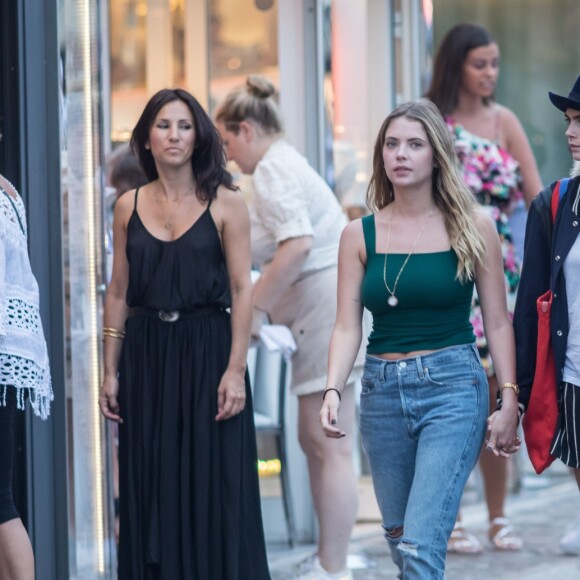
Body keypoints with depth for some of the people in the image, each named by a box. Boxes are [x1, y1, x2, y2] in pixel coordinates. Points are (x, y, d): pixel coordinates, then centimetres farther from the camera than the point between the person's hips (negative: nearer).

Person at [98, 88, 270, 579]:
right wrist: (111, 371, 5)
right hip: (147, 354, 3)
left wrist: (235, 369, -13)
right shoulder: (129, 207, 8)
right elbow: (118, 293, 10)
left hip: (208, 351, -3)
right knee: (151, 494, 6)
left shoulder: (224, 204, -1)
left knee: (215, 489, -1)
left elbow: (242, 290, -5)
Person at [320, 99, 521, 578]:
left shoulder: (472, 227, -1)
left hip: (452, 384, -4)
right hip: (382, 390, 4)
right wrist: (333, 390, -14)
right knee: (399, 537, 13)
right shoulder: (360, 235, 5)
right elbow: (347, 326, 2)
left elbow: (498, 321, 2)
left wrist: (509, 401, -3)